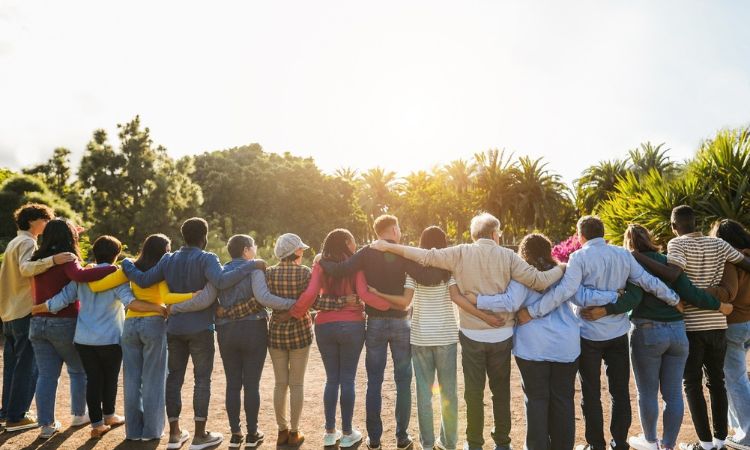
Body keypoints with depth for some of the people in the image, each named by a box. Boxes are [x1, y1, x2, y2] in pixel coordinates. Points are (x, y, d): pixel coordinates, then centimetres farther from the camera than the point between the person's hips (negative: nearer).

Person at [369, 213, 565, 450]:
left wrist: (388, 246, -4)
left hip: (472, 335, 0)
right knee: (501, 391, 16)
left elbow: (425, 256, -11)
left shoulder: (461, 253, -7)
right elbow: (538, 280, -11)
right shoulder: (507, 256, -7)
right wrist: (562, 269, 7)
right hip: (501, 335, 1)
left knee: (474, 392, 12)